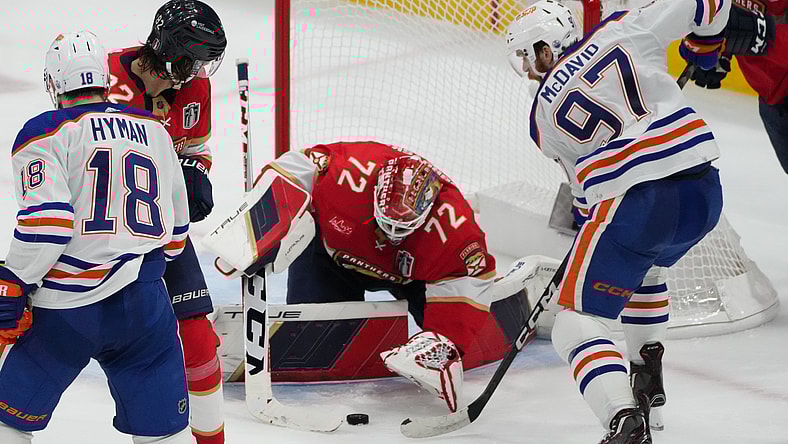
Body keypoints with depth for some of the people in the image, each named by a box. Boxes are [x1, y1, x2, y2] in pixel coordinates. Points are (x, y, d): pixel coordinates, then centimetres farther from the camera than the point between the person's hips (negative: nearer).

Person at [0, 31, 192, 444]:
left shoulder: (44, 133, -3)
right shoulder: (155, 131, 14)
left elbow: (46, 221, -15)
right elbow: (176, 227, 20)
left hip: (65, 311, -4)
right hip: (144, 307, 4)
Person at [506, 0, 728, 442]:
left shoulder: (544, 113, 10)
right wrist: (705, 46, 26)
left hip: (634, 204, -5)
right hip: (704, 190, 5)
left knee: (578, 319, 2)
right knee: (644, 263, 37)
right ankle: (647, 380, 44)